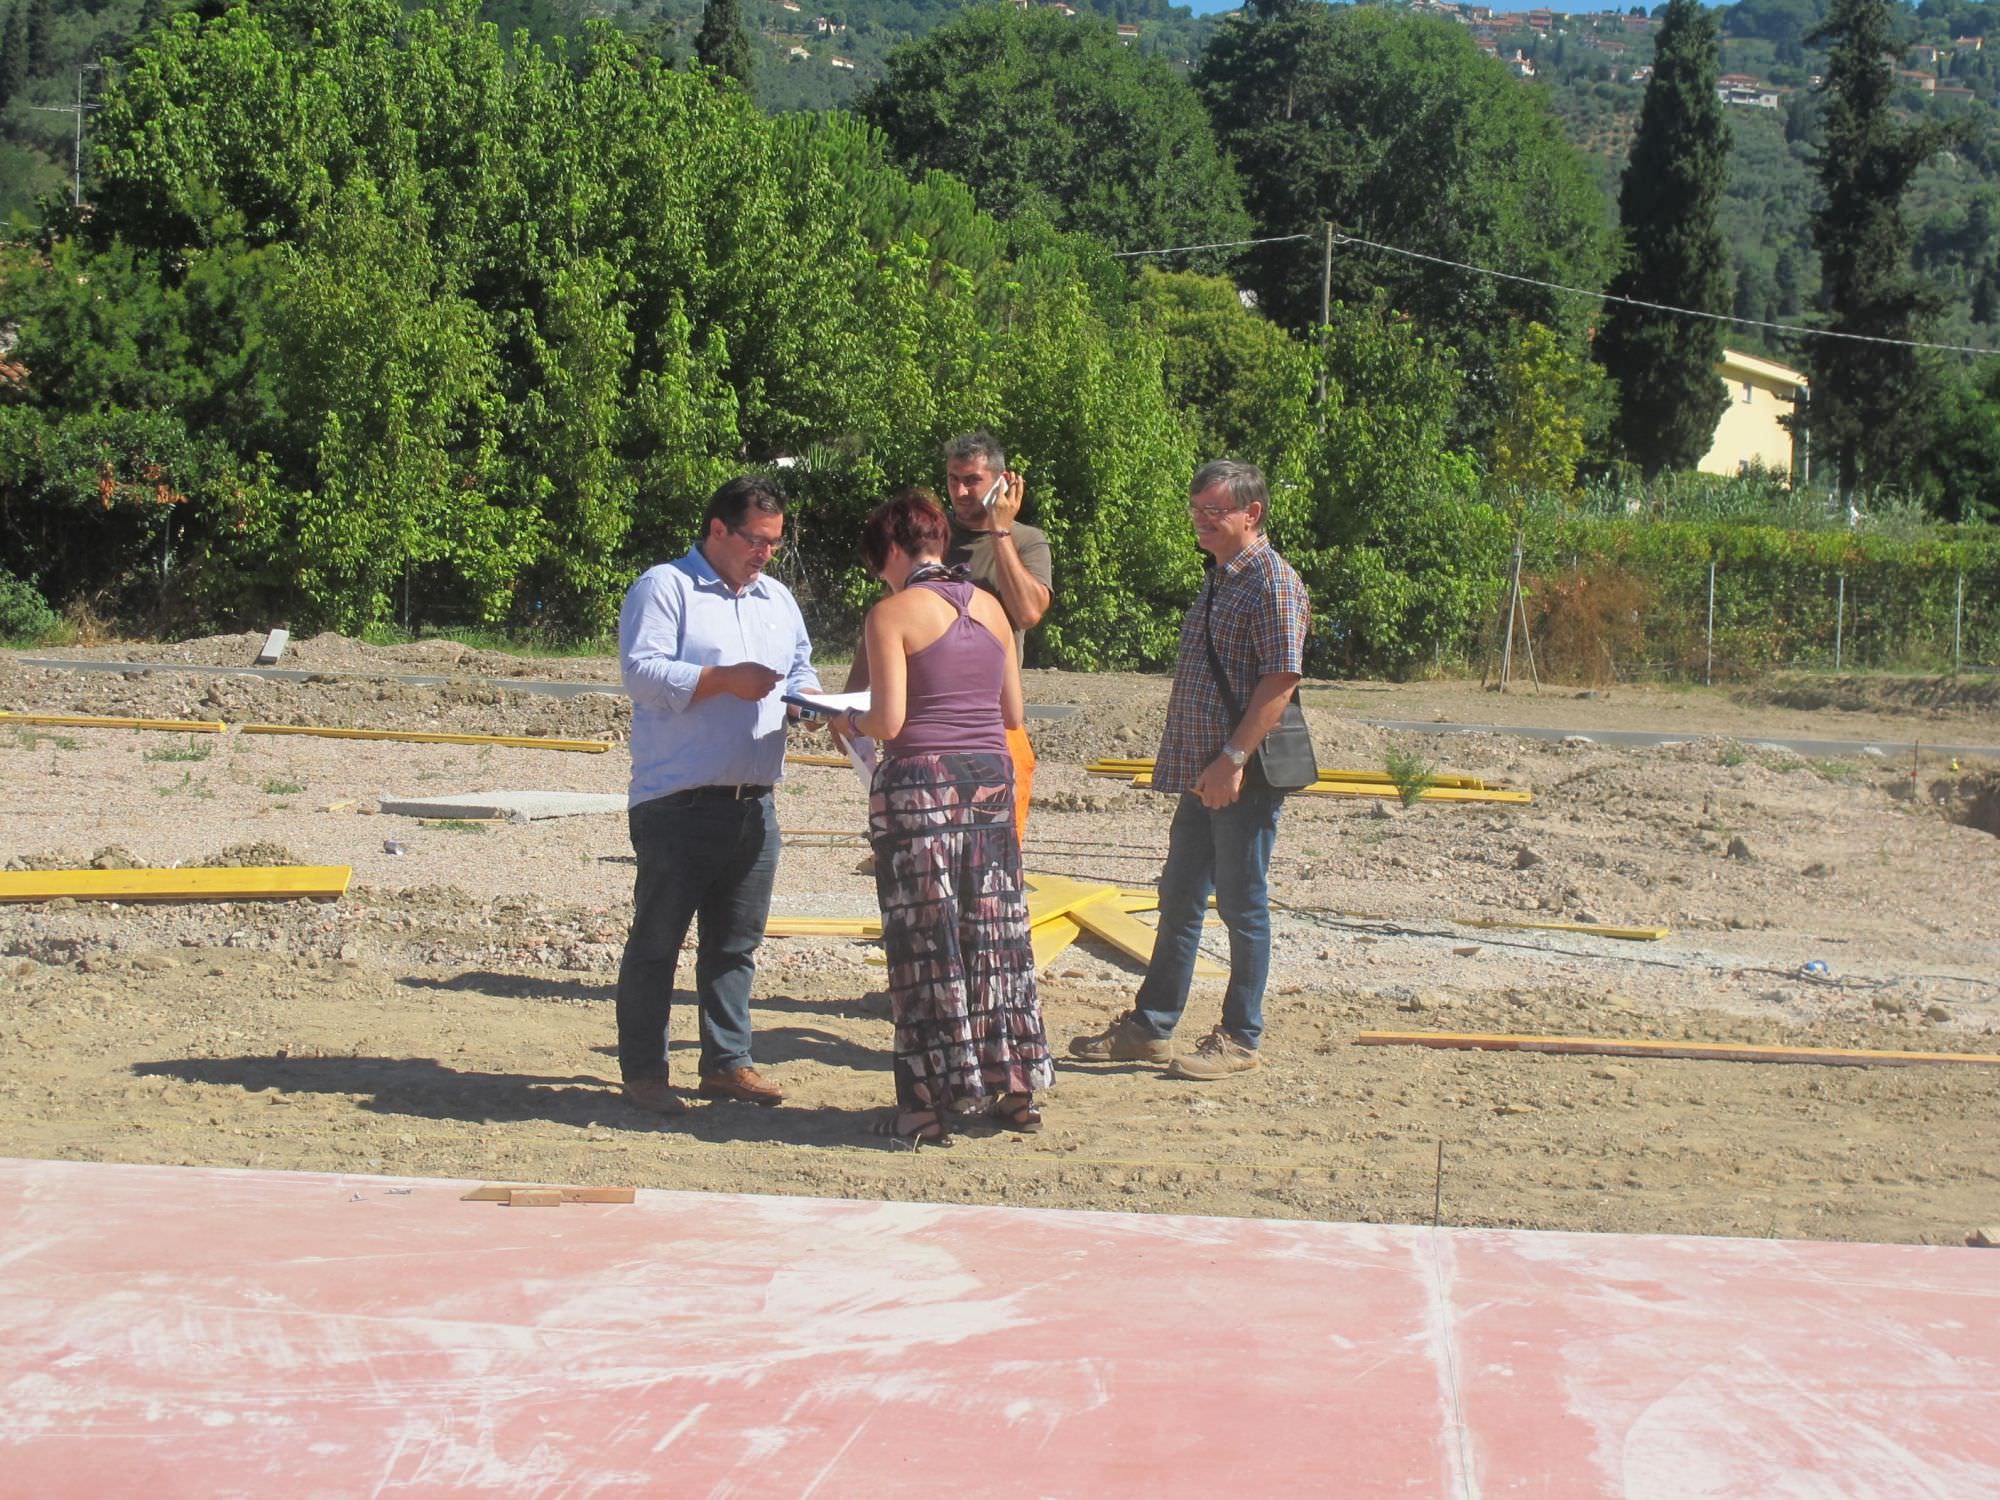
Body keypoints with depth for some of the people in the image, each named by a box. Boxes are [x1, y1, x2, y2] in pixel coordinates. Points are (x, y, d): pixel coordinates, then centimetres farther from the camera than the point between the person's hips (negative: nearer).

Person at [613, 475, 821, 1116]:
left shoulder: (778, 600, 20)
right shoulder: (663, 588, -3)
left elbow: (800, 670, 26)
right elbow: (642, 671, -13)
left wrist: (808, 698, 4)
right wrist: (724, 680, -18)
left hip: (753, 806, 7)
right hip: (677, 804, -7)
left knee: (735, 943, 11)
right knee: (656, 941, 0)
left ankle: (727, 1063, 20)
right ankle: (642, 1071, 7)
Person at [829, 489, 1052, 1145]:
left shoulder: (892, 615, -8)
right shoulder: (990, 607, 9)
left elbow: (889, 721, -14)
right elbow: (1013, 713, 13)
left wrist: (850, 722, 7)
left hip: (921, 781, -5)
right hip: (992, 775, 5)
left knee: (925, 943, 2)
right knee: (994, 933, 14)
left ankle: (931, 1104, 6)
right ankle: (1013, 1085, 20)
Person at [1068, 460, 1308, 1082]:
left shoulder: (1273, 582, -12)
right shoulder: (1220, 579, 17)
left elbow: (1281, 679, -19)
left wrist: (1234, 758, -23)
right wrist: (1190, 762, 18)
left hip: (1245, 774, -9)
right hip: (1203, 774, 9)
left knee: (1242, 905, 0)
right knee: (1179, 899, 13)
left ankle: (1240, 1039, 9)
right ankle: (1150, 1027, 21)